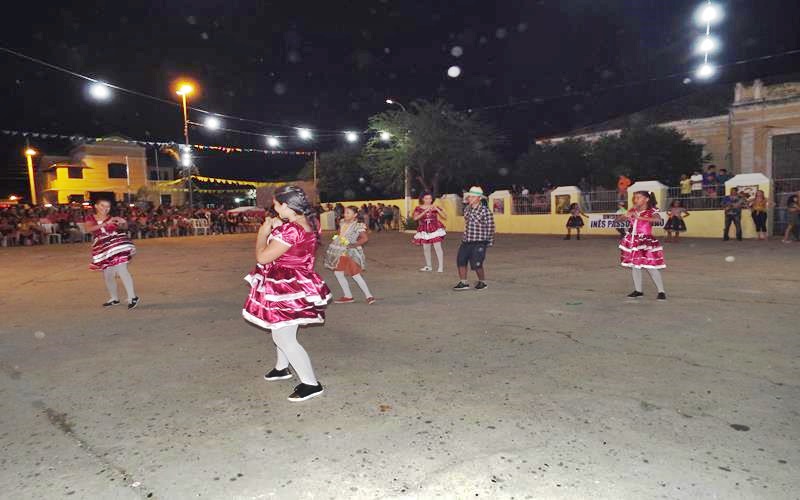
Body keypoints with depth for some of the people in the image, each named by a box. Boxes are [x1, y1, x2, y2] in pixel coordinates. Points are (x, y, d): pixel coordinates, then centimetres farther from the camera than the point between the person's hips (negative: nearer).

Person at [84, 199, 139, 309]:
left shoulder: (112, 218, 6)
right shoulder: (90, 218, 8)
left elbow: (123, 227, -8)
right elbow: (89, 229, -12)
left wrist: (122, 223, -32)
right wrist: (106, 223, -22)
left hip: (117, 245, -3)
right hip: (102, 248, 3)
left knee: (121, 270, -17)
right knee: (107, 275, 12)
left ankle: (132, 297, -16)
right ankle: (114, 298, 31)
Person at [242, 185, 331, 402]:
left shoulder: (290, 229, -27)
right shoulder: (310, 223, 1)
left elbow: (262, 257, -21)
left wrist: (263, 232, -6)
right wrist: (275, 228, 4)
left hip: (286, 289, -10)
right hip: (298, 284, 10)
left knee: (284, 338, 1)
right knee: (281, 331, 27)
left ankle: (311, 383, 8)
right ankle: (282, 368, 47)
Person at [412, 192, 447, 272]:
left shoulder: (435, 207, 3)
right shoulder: (419, 208, 3)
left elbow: (445, 217, -2)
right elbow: (415, 218, -16)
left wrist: (437, 209, -15)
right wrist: (425, 211, -22)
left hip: (435, 229, -1)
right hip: (424, 231, 2)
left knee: (438, 247, -10)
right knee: (426, 248, 4)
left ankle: (441, 266, -7)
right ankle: (429, 266, 19)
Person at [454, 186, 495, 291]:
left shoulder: (485, 211, -11)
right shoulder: (466, 209, 9)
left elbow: (490, 227, -7)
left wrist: (489, 242, -5)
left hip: (478, 243, -7)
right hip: (466, 242, 7)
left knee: (476, 265, -3)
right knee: (460, 262, 5)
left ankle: (482, 283, 21)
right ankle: (463, 283, 19)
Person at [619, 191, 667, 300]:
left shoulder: (651, 211, -10)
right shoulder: (633, 211, 8)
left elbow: (658, 219, -32)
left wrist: (639, 217, -33)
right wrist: (626, 216, -12)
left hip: (646, 242, -6)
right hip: (633, 241, 7)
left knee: (651, 267, -6)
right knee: (634, 266, 10)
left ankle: (661, 291, 4)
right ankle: (638, 290, 22)